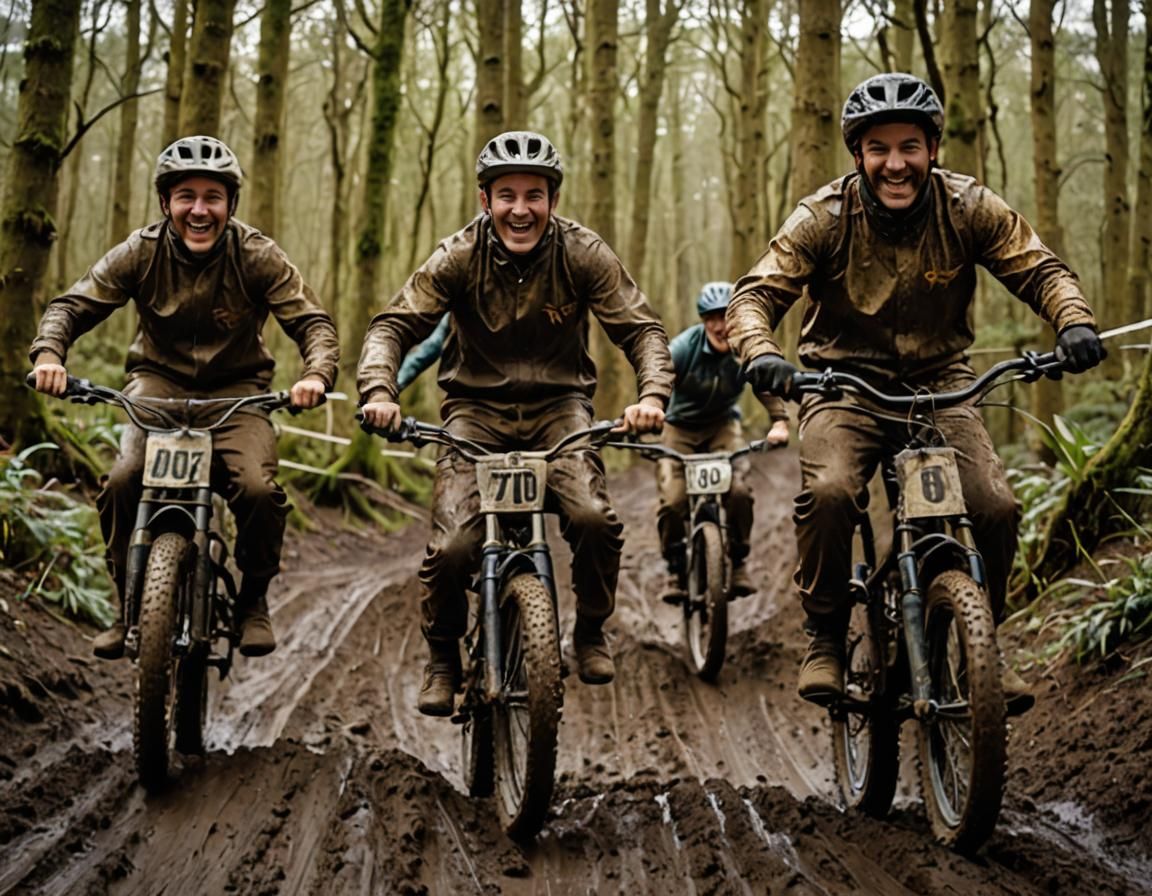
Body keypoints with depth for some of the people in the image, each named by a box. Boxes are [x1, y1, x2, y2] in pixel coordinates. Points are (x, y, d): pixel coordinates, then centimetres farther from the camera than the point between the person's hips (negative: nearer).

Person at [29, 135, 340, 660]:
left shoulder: (256, 256, -12)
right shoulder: (142, 252, -9)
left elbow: (312, 321, -13)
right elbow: (73, 305, -7)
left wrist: (316, 373, -34)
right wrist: (49, 353, -29)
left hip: (236, 389, -1)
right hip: (159, 383, 1)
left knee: (257, 489, -27)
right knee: (124, 480, -26)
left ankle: (254, 598, 3)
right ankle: (129, 605, -3)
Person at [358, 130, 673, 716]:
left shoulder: (582, 254, -10)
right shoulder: (459, 257, -11)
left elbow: (641, 329, -10)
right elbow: (394, 325, -13)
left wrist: (653, 394, -30)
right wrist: (378, 391, -33)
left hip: (558, 404, 0)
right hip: (477, 407, 0)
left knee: (593, 517, -27)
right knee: (453, 545, -20)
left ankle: (591, 632, 2)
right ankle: (442, 658, 9)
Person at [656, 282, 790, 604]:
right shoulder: (684, 347, -24)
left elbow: (769, 387, -15)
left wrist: (779, 422, -35)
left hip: (723, 425, 1)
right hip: (681, 427, -1)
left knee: (738, 490, -22)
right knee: (672, 499, -19)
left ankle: (738, 563, 1)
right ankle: (675, 569, 5)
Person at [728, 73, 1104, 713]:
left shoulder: (969, 208, -8)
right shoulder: (824, 217, -12)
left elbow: (1040, 269, -3)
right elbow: (757, 294, -15)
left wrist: (1075, 321, -25)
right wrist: (761, 353, -37)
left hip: (940, 383, 2)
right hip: (846, 384, -2)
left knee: (996, 508, -19)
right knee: (829, 492, -30)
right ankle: (826, 638, -9)